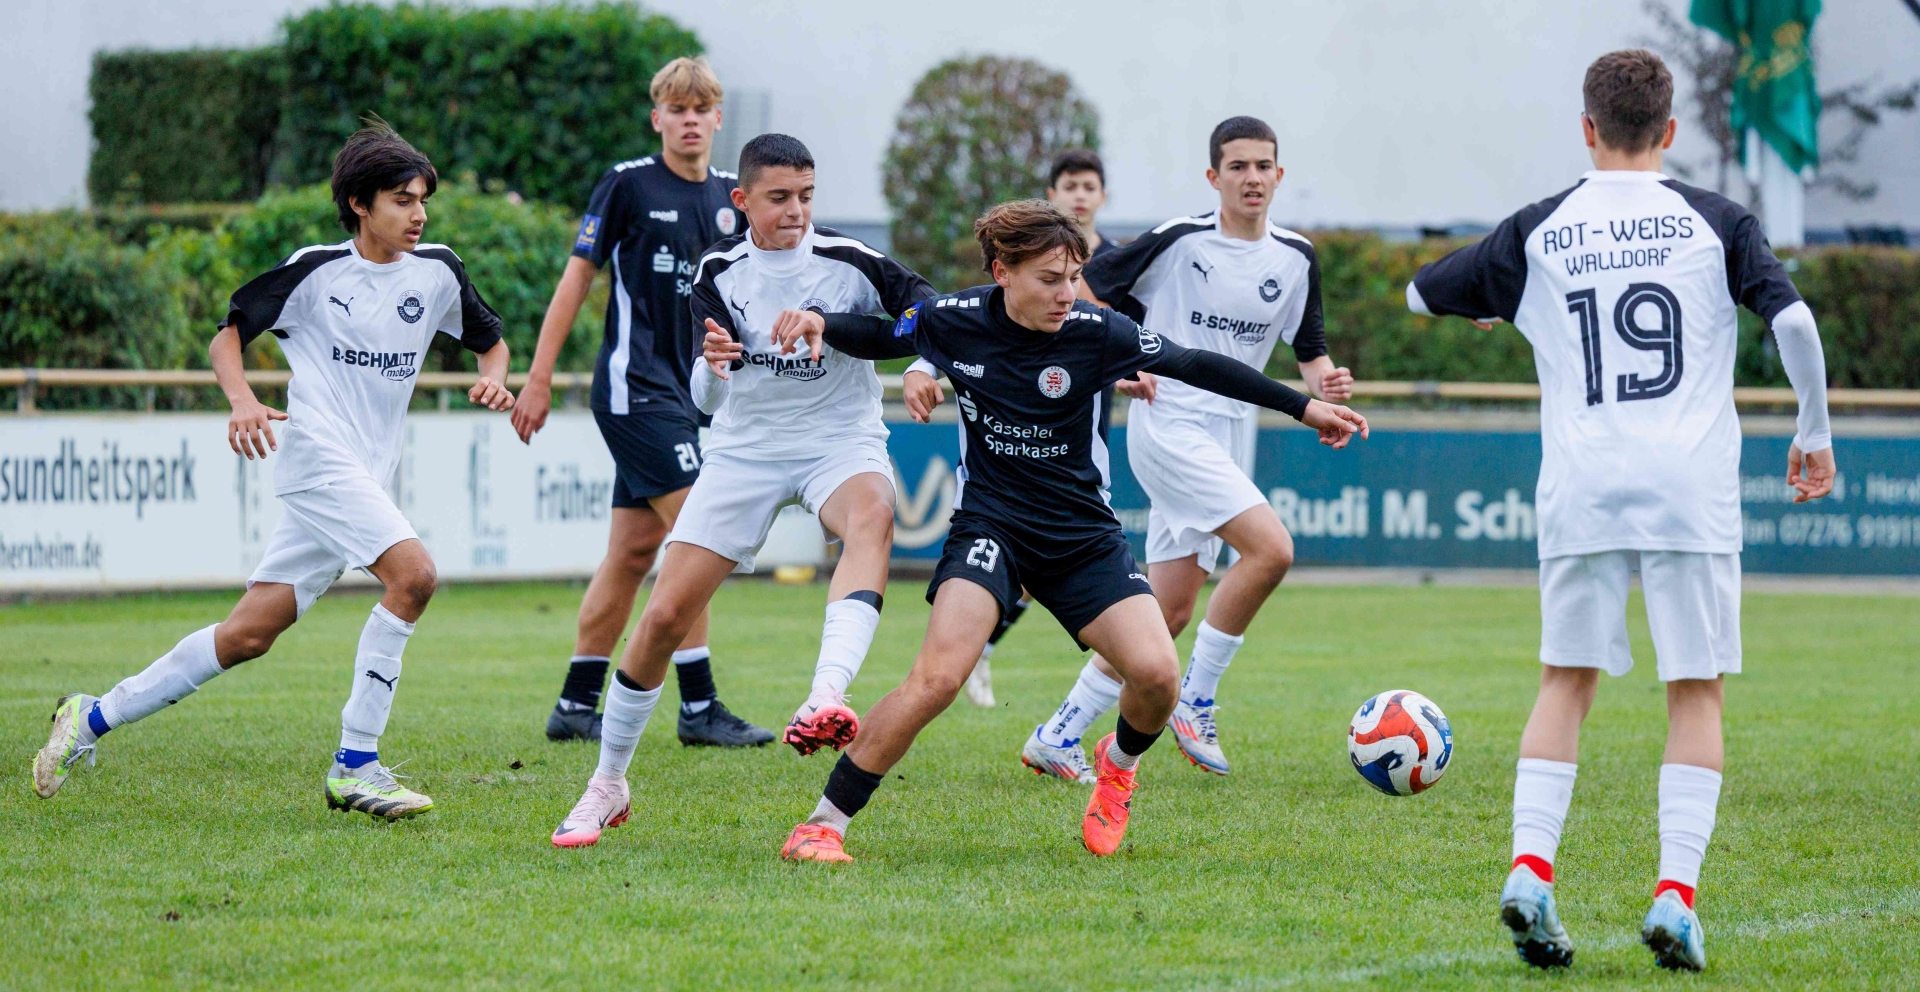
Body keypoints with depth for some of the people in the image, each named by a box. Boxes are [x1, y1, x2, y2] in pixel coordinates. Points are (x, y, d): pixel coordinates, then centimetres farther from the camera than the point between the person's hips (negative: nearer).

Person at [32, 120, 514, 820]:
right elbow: (229, 334, 4)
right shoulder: (315, 269, -3)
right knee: (413, 574, -26)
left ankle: (93, 718, 15)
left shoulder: (436, 271, 9)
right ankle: (355, 767, -22)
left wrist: (494, 377, 0)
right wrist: (242, 400, -15)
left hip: (366, 481, 6)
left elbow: (491, 339, 23)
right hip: (317, 456, -6)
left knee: (248, 636, 3)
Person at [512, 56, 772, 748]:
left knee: (633, 550, 8)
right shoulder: (629, 184, -6)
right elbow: (578, 275, -4)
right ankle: (698, 709, -11)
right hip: (634, 387, -7)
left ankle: (575, 707, 15)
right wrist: (538, 379, -5)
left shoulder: (729, 196, 10)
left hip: (686, 392, 7)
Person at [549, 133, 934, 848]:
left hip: (839, 440, -2)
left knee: (872, 516, -39)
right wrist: (712, 365, -32)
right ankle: (607, 787, 15)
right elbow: (705, 402, -8)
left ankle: (827, 698, -55)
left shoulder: (847, 262, -9)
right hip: (745, 447, 2)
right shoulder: (719, 272, -3)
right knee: (665, 614, -4)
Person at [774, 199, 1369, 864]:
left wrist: (1304, 407, 0)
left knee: (1156, 674, -17)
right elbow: (879, 338, 12)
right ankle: (824, 822, -15)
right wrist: (823, 326, -7)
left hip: (1083, 534, 1)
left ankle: (1118, 763, 20)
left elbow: (1197, 367, -2)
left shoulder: (1097, 331, -12)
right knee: (937, 678, -25)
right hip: (989, 526, -1)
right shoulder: (955, 319, -8)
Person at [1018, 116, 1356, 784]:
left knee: (1167, 616, 4)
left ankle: (1058, 737, 14)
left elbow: (1309, 351, 14)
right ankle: (1196, 701, -9)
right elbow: (1082, 291, -2)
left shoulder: (1295, 259, 8)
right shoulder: (1181, 240, -8)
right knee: (1271, 548, -23)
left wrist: (1326, 384, -7)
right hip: (1169, 423, -6)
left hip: (1229, 439, 6)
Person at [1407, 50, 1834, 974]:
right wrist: (1814, 435, 6)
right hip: (1691, 489, -1)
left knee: (1566, 681, 11)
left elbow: (1422, 293, 18)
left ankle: (1529, 865, -7)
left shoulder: (1538, 233, 8)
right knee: (1695, 691, 6)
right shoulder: (1713, 222, 3)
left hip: (1581, 490, 1)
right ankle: (1676, 892, -6)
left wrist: (1497, 304, 39)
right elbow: (1795, 321, -7)